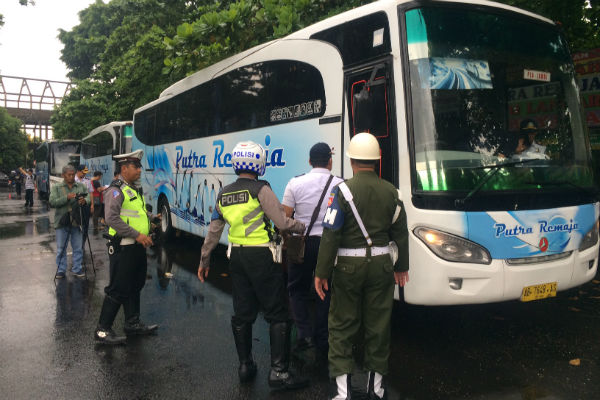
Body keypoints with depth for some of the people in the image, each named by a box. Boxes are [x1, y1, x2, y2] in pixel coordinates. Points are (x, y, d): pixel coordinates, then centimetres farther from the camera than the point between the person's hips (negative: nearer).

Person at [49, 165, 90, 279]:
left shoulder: (81, 186, 9)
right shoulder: (56, 187, 4)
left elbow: (88, 197, -1)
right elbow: (52, 202, -8)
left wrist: (84, 200, -24)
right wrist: (67, 198, -21)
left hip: (77, 222, 1)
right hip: (62, 222, -1)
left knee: (78, 248, 7)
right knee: (61, 248, 7)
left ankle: (77, 269, 19)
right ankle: (61, 270, 18)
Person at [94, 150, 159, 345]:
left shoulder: (133, 190, 17)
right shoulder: (116, 190, -14)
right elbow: (111, 218, -25)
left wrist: (150, 216, 13)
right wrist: (137, 235, -25)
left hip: (137, 248, 10)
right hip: (123, 248, -10)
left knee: (134, 286, 17)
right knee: (118, 289, -4)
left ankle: (133, 323, 30)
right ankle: (103, 330, 6)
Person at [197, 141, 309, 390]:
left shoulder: (223, 195, 8)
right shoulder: (260, 190, -11)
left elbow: (213, 231, 14)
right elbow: (282, 223, -14)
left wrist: (204, 261, 23)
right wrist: (303, 227, 5)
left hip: (237, 257, 7)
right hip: (262, 257, -6)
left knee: (242, 313, 15)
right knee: (277, 314, 2)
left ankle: (245, 366, 26)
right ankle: (279, 371, 3)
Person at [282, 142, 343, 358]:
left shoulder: (295, 183, -6)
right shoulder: (340, 184, -5)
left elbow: (284, 217, -5)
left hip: (302, 243, 0)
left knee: (297, 289, 17)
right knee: (326, 292, 13)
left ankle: (304, 333, 6)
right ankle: (321, 342, 19)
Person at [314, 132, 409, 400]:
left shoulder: (343, 191, -10)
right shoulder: (391, 192, 3)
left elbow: (330, 236, -13)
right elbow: (400, 233, 9)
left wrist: (322, 273, -7)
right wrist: (401, 266, 20)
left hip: (349, 267, -3)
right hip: (381, 265, 4)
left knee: (342, 325, 7)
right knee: (378, 324, 13)